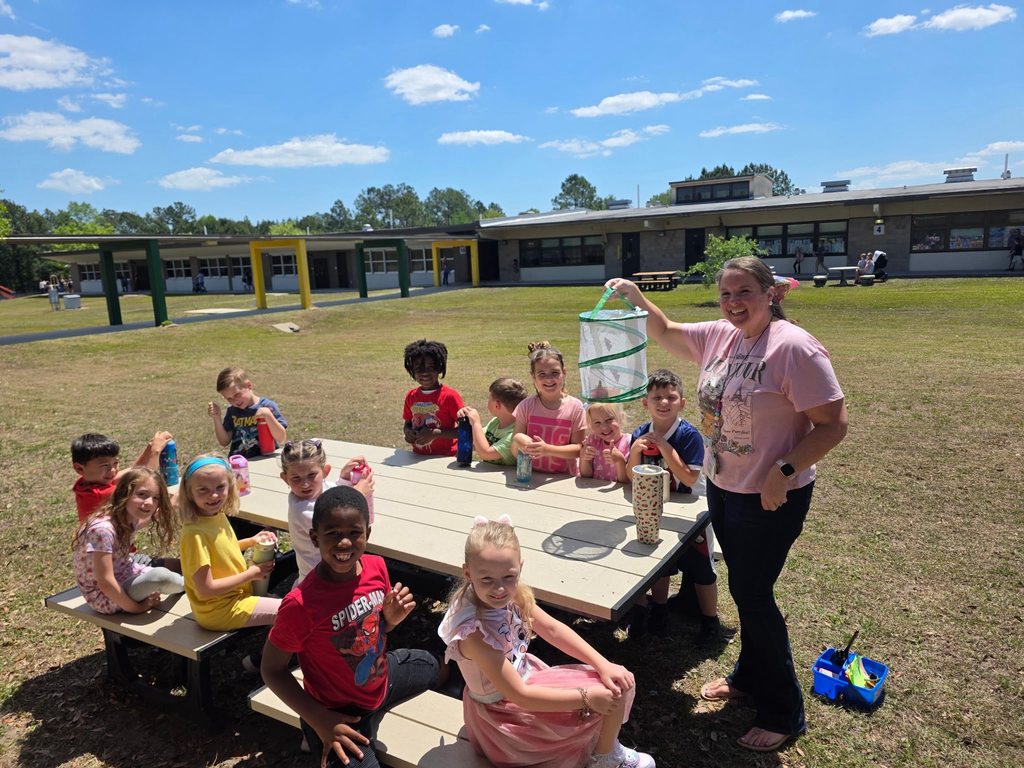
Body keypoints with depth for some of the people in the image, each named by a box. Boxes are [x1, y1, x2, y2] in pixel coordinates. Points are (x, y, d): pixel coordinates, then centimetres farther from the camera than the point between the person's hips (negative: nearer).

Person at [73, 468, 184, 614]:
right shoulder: (103, 529, -33)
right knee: (159, 576, -23)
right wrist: (135, 607, -18)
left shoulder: (131, 517, -6)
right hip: (104, 597, -9)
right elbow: (105, 583, -30)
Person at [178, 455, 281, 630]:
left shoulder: (219, 516, -3)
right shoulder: (195, 533, -27)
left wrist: (252, 541, 2)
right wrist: (251, 573, -17)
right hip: (220, 611, -8)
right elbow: (206, 589, -25)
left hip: (237, 593, 8)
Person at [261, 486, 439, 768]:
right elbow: (272, 670, -18)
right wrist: (320, 721, -24)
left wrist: (391, 618, -19)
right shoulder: (300, 604, -32)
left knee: (429, 666, 27)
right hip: (337, 715, -6)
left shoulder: (376, 566, -15)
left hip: (381, 680, 7)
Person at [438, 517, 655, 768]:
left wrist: (603, 665, -12)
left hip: (525, 677, 7)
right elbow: (519, 696, -29)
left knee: (615, 683, 8)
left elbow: (553, 629, -3)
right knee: (610, 694, -6)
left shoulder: (513, 593, -15)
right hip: (505, 713, -7)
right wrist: (586, 697, -25)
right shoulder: (473, 632, -35)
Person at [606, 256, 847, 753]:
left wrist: (783, 471, -26)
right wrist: (635, 296, 2)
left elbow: (833, 424, -20)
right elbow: (664, 332, 16)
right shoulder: (719, 337, 1)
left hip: (771, 499, -7)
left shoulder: (794, 348, -21)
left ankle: (784, 712, 23)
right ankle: (750, 677, 43)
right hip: (722, 489, 7)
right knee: (744, 589, 21)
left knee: (752, 595, 2)